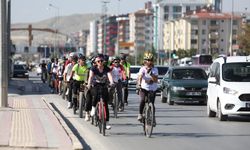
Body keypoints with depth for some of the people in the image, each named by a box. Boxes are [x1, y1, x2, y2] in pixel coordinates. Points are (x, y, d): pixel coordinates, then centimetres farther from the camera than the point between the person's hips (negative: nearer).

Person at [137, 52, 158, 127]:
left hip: (152, 89, 2)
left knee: (152, 104, -3)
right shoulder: (143, 68, -6)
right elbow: (140, 77, -21)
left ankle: (153, 118, 18)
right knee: (143, 100, -27)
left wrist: (151, 74, -25)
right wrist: (139, 84, -38)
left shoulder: (155, 69, -2)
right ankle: (140, 114, -11)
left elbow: (155, 80, -11)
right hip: (144, 88, -1)